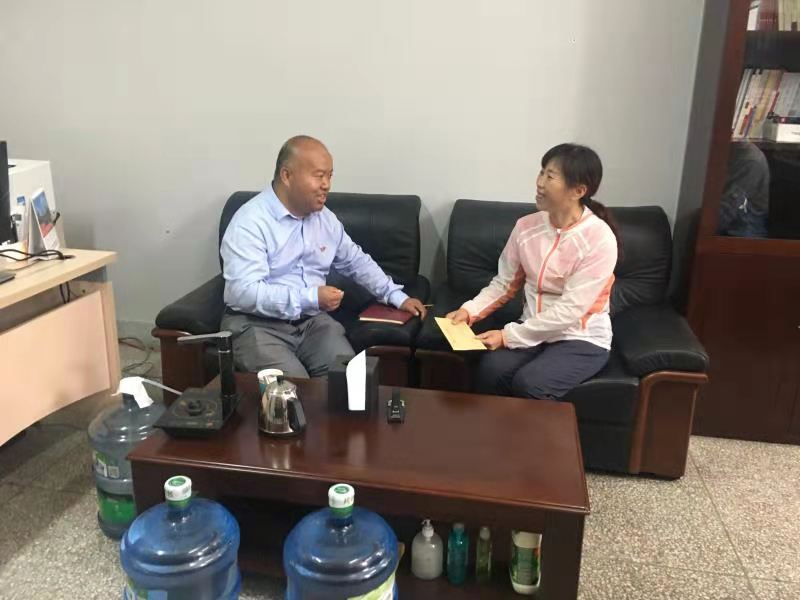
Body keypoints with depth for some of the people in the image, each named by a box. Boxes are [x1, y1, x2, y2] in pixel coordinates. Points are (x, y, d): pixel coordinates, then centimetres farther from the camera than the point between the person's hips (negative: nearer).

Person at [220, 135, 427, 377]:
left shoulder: (325, 218, 8)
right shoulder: (250, 222, -14)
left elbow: (356, 261, 22)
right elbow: (243, 292, -22)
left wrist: (396, 296, 12)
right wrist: (310, 298, -24)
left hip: (312, 320, 5)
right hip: (257, 324, -5)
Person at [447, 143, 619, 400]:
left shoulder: (599, 239, -19)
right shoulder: (527, 226, -3)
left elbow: (570, 310, -22)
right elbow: (504, 283, 4)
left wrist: (508, 336, -24)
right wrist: (470, 310, -14)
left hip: (582, 339, -4)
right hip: (534, 330, 4)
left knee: (529, 384, -27)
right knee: (491, 369, -23)